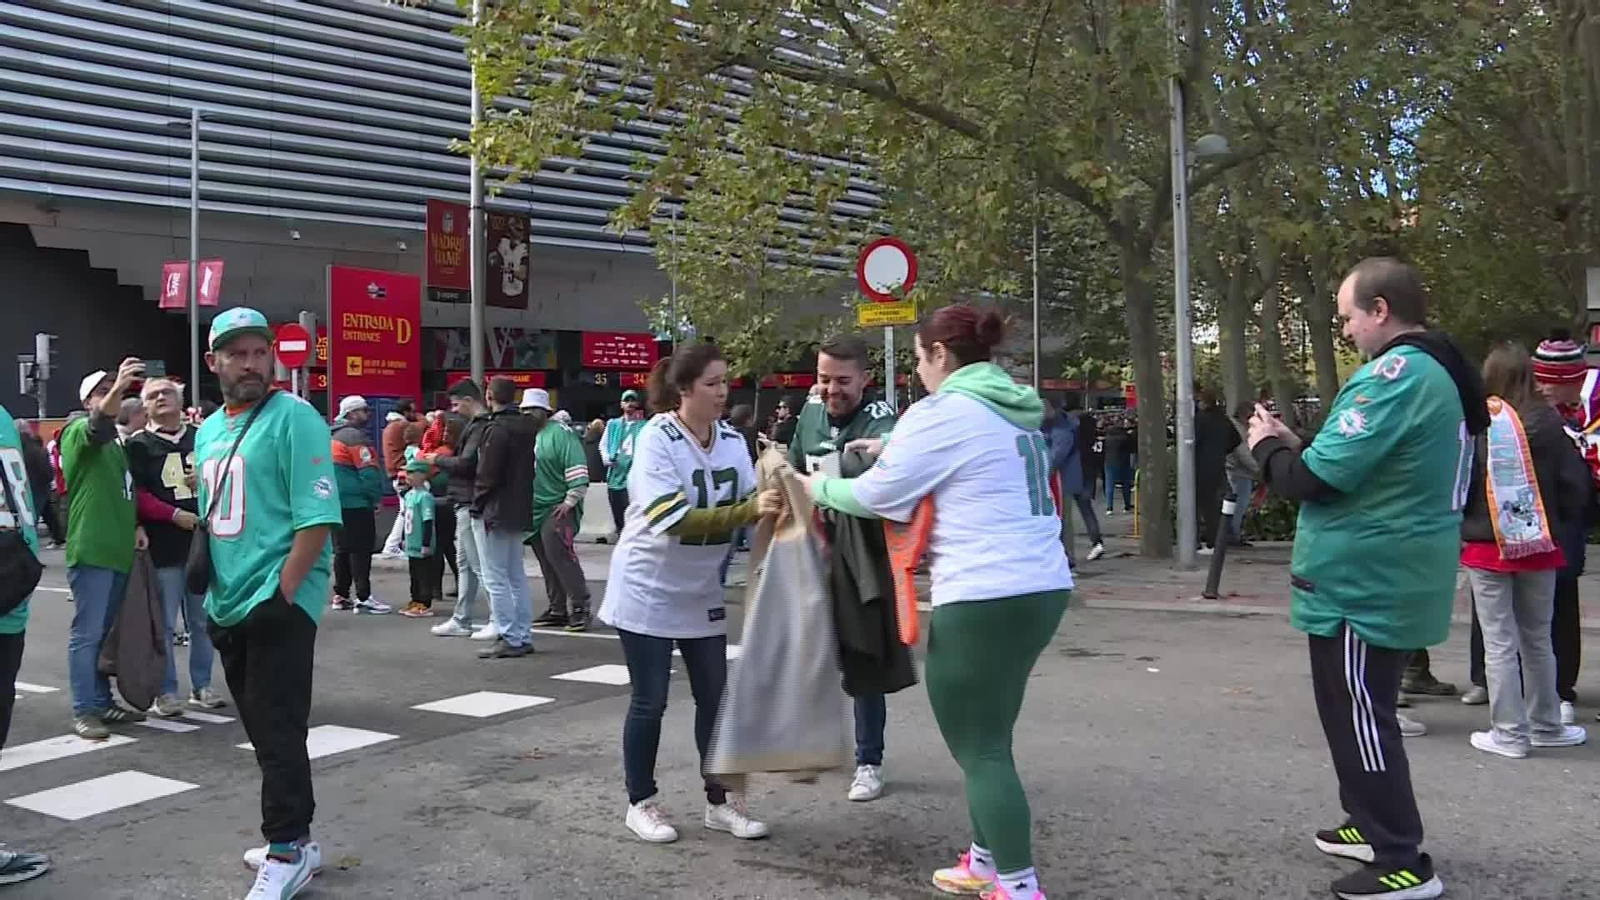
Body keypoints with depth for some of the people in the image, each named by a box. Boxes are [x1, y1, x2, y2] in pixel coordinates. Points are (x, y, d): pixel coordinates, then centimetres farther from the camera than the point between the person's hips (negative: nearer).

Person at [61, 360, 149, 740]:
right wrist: (118, 387, -45)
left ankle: (103, 703, 21)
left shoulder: (114, 443, 20)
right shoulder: (78, 432, -3)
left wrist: (135, 525, 11)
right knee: (87, 633, -6)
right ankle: (83, 712, -2)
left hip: (116, 551, 8)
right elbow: (99, 421, -27)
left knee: (106, 633, 13)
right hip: (90, 551, -8)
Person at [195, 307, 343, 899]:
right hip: (229, 606, 8)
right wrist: (213, 591, 13)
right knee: (262, 729, 14)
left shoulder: (294, 418, -10)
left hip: (280, 604, -8)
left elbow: (318, 517, -18)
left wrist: (280, 594, -20)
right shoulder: (207, 431, 15)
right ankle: (294, 841, 25)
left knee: (277, 731, -5)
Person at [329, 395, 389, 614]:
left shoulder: (336, 437, 20)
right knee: (361, 550, -9)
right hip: (356, 504, -10)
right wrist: (376, 498, -8)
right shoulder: (356, 436, -12)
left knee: (342, 549, 14)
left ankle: (341, 595, 19)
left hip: (337, 503, 10)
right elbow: (369, 471, -18)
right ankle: (363, 598, -10)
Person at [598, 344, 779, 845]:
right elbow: (676, 519, -29)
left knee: (714, 697, 10)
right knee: (650, 702, 4)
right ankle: (640, 804, 19)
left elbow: (750, 504, -1)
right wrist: (749, 512, -36)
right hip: (648, 590, -6)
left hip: (702, 592, 6)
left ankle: (720, 800, 23)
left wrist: (772, 498, -23)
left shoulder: (732, 440, -2)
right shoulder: (656, 438, -20)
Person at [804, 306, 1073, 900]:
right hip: (1043, 587, 9)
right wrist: (896, 451, 20)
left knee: (980, 750, 0)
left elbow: (877, 495, -4)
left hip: (985, 597, -9)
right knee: (988, 739, 19)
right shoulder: (1015, 411, 15)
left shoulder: (943, 411, -9)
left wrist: (819, 487, 14)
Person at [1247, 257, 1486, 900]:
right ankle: (1375, 825, 33)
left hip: (1362, 583, -10)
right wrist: (1295, 443, 9)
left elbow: (1316, 478, -23)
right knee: (1360, 711, 21)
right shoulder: (1440, 372, 12)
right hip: (1387, 578, 10)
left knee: (1359, 717, -1)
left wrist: (1268, 447, -4)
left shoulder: (1395, 373, -21)